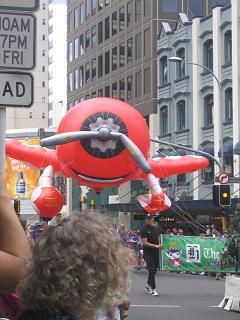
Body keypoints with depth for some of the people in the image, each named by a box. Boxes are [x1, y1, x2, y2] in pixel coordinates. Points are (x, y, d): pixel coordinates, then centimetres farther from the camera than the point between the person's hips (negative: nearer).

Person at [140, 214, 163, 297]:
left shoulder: (156, 229, 10)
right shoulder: (144, 230, -10)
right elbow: (144, 243, -16)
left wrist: (159, 246, 4)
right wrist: (156, 246, -22)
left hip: (156, 253, 7)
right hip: (148, 253, -7)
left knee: (154, 270, 13)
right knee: (152, 270, -9)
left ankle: (148, 285, 32)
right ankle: (153, 289, -5)